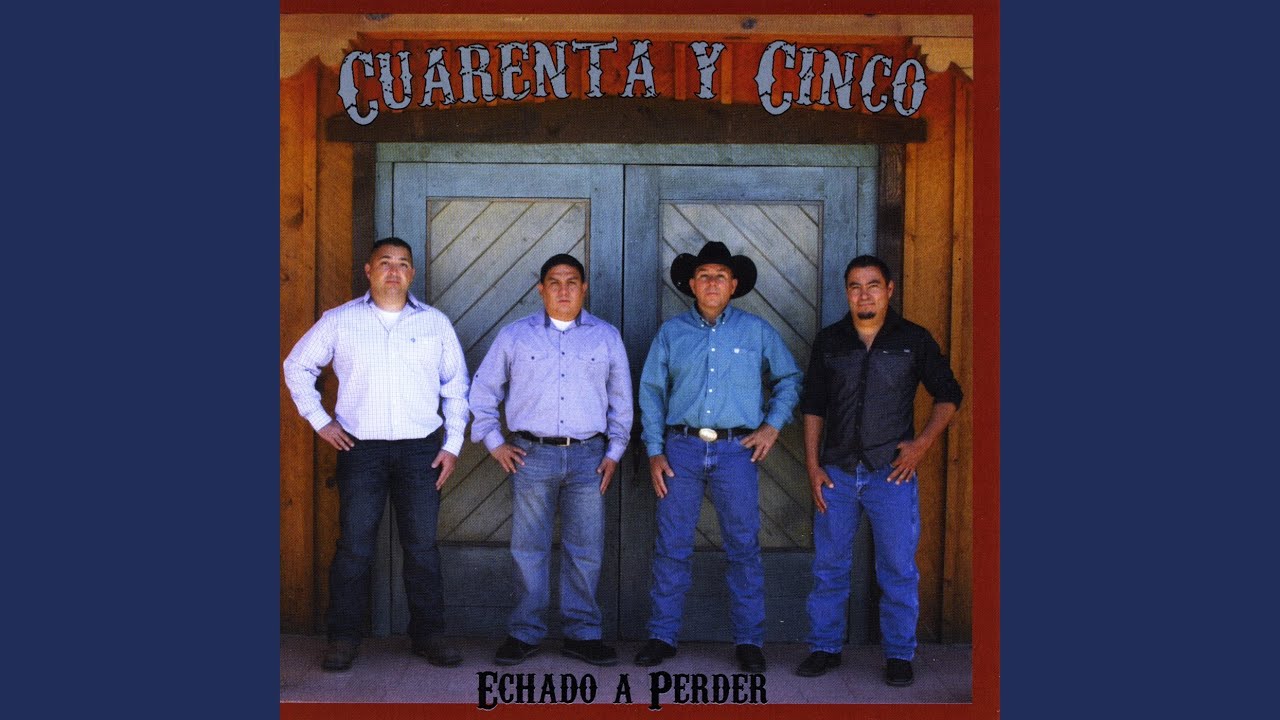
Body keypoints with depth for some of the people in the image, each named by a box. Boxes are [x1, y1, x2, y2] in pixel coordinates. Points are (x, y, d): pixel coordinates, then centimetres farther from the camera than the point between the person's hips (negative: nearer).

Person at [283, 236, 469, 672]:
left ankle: (428, 634, 14)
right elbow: (296, 366, 13)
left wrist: (453, 444, 4)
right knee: (354, 546, 2)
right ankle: (343, 636, 12)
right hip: (360, 449, -1)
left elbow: (456, 387, 10)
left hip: (421, 448, 1)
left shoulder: (435, 323, 6)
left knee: (422, 546, 5)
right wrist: (319, 420, 4)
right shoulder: (338, 322, 4)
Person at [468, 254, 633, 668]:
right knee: (529, 548, 2)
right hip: (531, 455, -1)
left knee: (586, 550, 3)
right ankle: (524, 633, 13)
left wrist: (614, 452, 7)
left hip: (588, 457, 1)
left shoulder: (607, 337, 11)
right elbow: (482, 391, 13)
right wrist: (494, 443, 5)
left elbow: (621, 400, 14)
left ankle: (582, 634, 14)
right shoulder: (515, 336, 8)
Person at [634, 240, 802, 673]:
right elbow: (651, 391, 8)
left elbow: (789, 379, 14)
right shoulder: (671, 333, 9)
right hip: (682, 447, 1)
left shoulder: (756, 331, 7)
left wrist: (772, 426, 2)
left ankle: (749, 640, 13)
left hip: (736, 449, -1)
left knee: (743, 546, 3)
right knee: (671, 545, 3)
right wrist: (654, 451, 1)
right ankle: (662, 635, 14)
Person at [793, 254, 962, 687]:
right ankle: (825, 647, 21)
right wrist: (812, 464, 3)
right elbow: (812, 406, 10)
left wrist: (923, 442, -5)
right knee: (828, 566, 8)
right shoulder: (829, 341, 7)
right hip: (836, 472, 2)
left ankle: (899, 655, 15)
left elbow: (948, 395, 8)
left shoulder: (913, 340, 1)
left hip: (892, 473, -2)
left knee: (898, 569, 3)